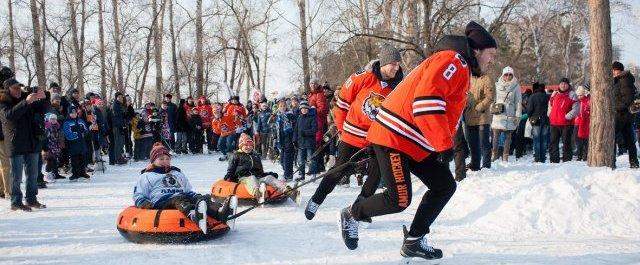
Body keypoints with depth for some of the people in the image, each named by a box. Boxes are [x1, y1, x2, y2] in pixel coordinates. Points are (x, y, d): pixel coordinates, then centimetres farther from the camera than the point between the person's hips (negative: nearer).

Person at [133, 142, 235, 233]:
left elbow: (189, 191, 37)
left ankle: (220, 211, -63)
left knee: (204, 198, -28)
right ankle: (194, 215, -78)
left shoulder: (178, 173, 38)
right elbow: (138, 197, 16)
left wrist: (197, 197, 14)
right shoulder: (146, 176, 24)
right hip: (162, 202, -5)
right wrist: (145, 204, -7)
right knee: (179, 199, -42)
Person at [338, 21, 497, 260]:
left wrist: (445, 146, 15)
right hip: (394, 137, -11)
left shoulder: (461, 70, 21)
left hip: (417, 144, 11)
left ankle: (413, 242, 11)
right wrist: (444, 145, -26)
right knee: (399, 200, -12)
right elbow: (426, 101, -27)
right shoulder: (452, 61, -14)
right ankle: (352, 214, 13)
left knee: (445, 186, 5)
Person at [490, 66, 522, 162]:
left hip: (510, 115, 0)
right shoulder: (497, 85, 7)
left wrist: (518, 115, -1)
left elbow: (518, 102, 5)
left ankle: (505, 156, 5)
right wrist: (491, 110, 2)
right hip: (498, 114, 1)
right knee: (496, 135, -3)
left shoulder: (516, 86, 4)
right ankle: (494, 154, 4)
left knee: (507, 136, 2)